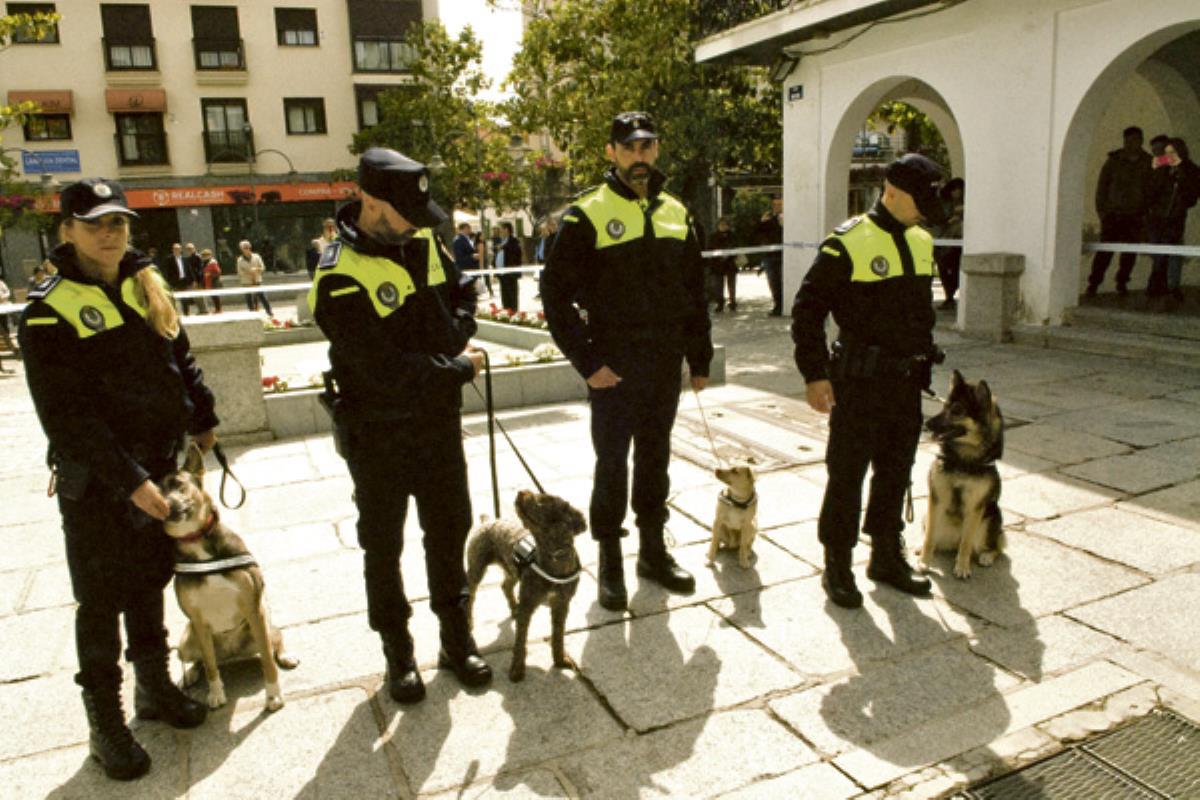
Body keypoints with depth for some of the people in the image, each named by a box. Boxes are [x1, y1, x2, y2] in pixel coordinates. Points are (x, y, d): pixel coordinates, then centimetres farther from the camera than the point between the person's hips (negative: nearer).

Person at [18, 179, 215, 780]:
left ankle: (154, 687, 36)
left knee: (150, 581, 19)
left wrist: (202, 420, 12)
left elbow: (180, 357, 18)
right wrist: (129, 482, -21)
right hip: (96, 483, -6)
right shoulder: (50, 310, -14)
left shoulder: (146, 287, 5)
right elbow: (68, 416, -18)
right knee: (101, 600, 5)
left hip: (160, 466, 6)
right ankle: (105, 723, 20)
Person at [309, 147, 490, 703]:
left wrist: (454, 341, -7)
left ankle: (457, 639, 34)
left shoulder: (422, 243, 0)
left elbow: (463, 294, 14)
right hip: (378, 434, -6)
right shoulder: (341, 278, -22)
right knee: (383, 546, 11)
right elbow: (386, 370, -27)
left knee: (450, 531, 16)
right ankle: (397, 653, 29)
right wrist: (459, 369, -16)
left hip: (439, 421, 6)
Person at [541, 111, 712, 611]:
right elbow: (555, 294, -9)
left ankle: (653, 550, 29)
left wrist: (700, 358, 11)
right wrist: (586, 361, -14)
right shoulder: (588, 215, -7)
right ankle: (610, 563, 18)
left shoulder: (676, 213, 10)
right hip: (613, 367, -5)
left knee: (655, 460, 15)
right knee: (611, 464, 4)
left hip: (666, 364, 5)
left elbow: (694, 292, 15)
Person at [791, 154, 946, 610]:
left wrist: (924, 362, 20)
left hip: (906, 382, 7)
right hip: (859, 383, -7)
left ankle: (887, 557, 32)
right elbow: (807, 309, -13)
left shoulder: (921, 242, 11)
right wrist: (814, 375, -17)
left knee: (896, 472, 16)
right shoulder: (848, 243, -12)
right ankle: (837, 567, 15)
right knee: (847, 475, 2)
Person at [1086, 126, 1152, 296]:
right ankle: (1093, 283, -3)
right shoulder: (1113, 160, 0)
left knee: (1130, 252, 6)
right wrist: (1101, 209, -2)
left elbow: (1150, 189, 9)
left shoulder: (1148, 163, 4)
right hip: (1113, 213, -2)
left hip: (1135, 216, 2)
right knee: (1105, 249, -7)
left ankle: (1122, 283, 18)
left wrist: (1146, 212, 4)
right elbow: (1102, 186, 3)